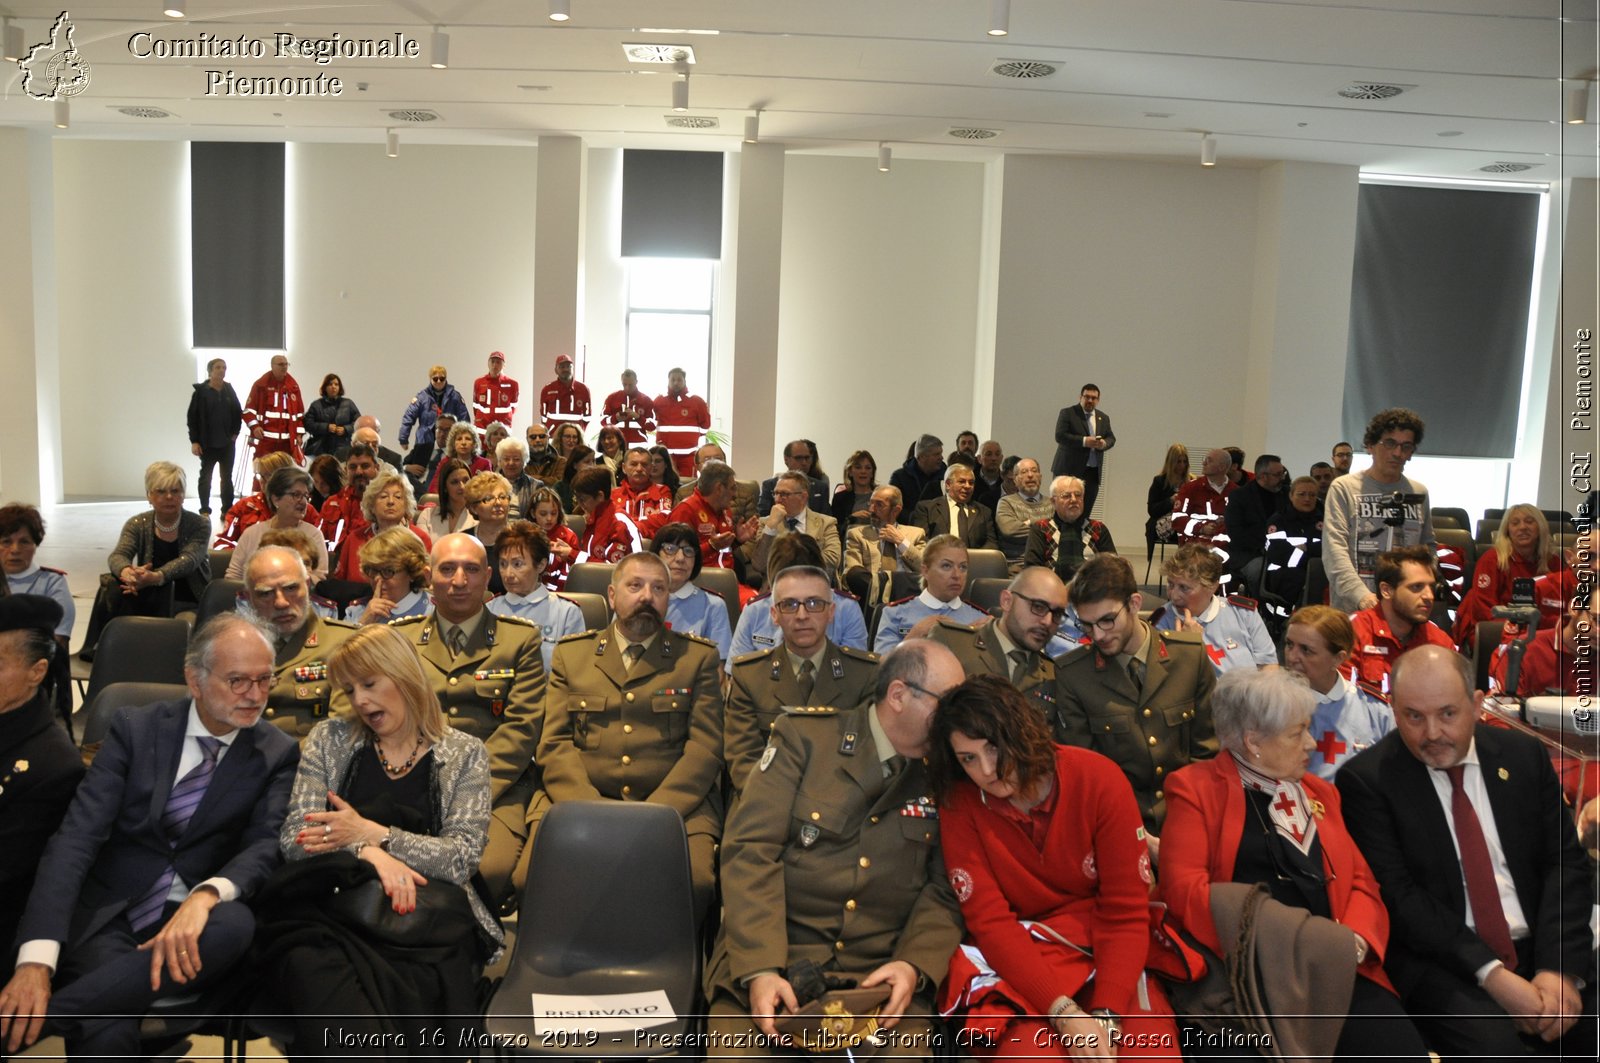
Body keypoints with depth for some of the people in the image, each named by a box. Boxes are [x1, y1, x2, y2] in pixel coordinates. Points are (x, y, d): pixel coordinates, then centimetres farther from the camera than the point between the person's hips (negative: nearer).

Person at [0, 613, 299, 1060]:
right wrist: (37, 959, -24)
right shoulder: (135, 729, 0)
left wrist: (205, 896, -33)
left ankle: (44, 1015, -34)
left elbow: (264, 844, -9)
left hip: (194, 917, 2)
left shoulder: (278, 752, 3)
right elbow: (75, 839, -9)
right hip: (110, 911, -2)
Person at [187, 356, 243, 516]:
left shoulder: (229, 390, 4)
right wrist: (194, 441, -9)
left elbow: (238, 413, 10)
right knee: (205, 477, 6)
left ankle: (227, 510, 15)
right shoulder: (201, 391, -6)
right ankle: (205, 511, 14)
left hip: (227, 443, 3)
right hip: (207, 443, -3)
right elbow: (192, 417, -6)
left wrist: (235, 433, 0)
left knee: (227, 477, 8)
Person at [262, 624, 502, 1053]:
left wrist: (374, 834, -10)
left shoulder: (464, 753, 12)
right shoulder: (330, 739, 17)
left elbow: (462, 857, 2)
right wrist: (368, 854, -12)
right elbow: (292, 839, 7)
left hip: (422, 909, -1)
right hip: (333, 899, 2)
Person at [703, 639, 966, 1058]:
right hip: (768, 960, -2)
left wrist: (913, 965, -14)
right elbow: (750, 850, -7)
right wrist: (759, 969, -18)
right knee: (739, 1049, -26)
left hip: (881, 974, 2)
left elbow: (944, 889, 6)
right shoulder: (803, 736, 0)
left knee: (906, 1051, -26)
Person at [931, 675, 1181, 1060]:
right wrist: (1063, 1012, -24)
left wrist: (1106, 1014, -23)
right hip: (1020, 958, 0)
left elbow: (1125, 911, -11)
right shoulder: (959, 805, -10)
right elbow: (990, 920, -13)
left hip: (1109, 949, 1)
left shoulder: (1099, 780, -12)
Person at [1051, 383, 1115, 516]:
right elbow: (1060, 436, -12)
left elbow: (1111, 438, 16)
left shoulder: (1104, 418, 16)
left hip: (1093, 473, 5)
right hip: (1069, 470, -5)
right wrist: (1084, 441, -21)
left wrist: (1104, 443, -8)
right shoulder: (1067, 413, -1)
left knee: (1085, 512, 2)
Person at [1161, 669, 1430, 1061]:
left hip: (1334, 969, 5)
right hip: (1247, 970, -4)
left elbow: (1362, 880, 18)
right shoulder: (1196, 788, 5)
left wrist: (1354, 942, -4)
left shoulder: (1320, 792, 24)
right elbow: (1184, 887, -5)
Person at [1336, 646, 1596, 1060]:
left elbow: (1566, 863, 6)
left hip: (1541, 952, 5)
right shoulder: (1365, 779, -5)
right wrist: (1490, 973, -18)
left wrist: (1561, 968, -9)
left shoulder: (1523, 755, 8)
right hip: (1443, 963, -4)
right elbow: (1396, 895, -9)